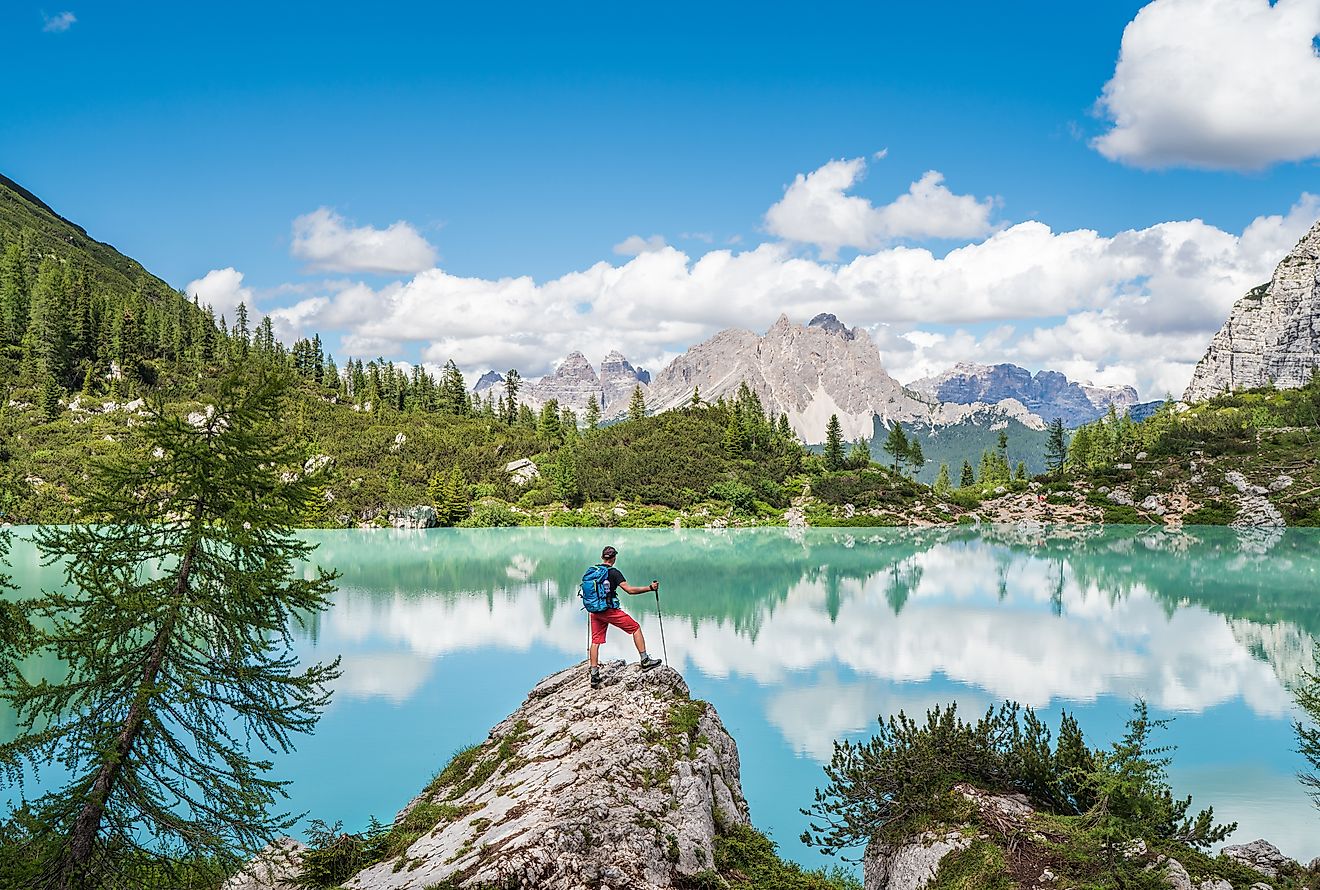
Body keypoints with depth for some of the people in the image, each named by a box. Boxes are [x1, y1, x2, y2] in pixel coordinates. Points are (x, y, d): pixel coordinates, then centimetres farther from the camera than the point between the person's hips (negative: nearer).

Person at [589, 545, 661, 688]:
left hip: (595, 611, 6)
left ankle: (594, 675, 9)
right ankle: (645, 661, 8)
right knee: (636, 628, 8)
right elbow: (630, 590, -19)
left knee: (596, 641, 10)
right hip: (610, 610, -6)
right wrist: (650, 588, -12)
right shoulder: (613, 573, -11)